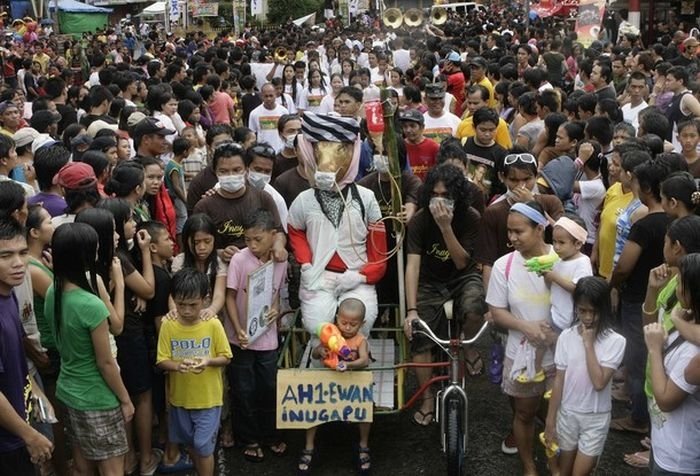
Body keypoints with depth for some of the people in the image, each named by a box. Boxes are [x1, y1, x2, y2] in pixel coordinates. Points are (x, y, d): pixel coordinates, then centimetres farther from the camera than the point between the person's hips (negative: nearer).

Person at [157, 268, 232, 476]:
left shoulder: (213, 325, -13)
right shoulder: (168, 326, -10)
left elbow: (226, 357, -6)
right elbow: (161, 361, -8)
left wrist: (208, 361, -26)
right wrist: (177, 366, -29)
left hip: (208, 398, -3)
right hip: (180, 397, 3)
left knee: (203, 446, 0)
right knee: (190, 443, 20)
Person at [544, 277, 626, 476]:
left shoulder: (615, 341, -14)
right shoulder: (566, 337, -6)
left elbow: (599, 382, -23)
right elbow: (559, 381, -1)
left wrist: (588, 343, -21)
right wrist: (550, 420, 1)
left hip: (596, 417, -3)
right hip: (567, 413, 3)